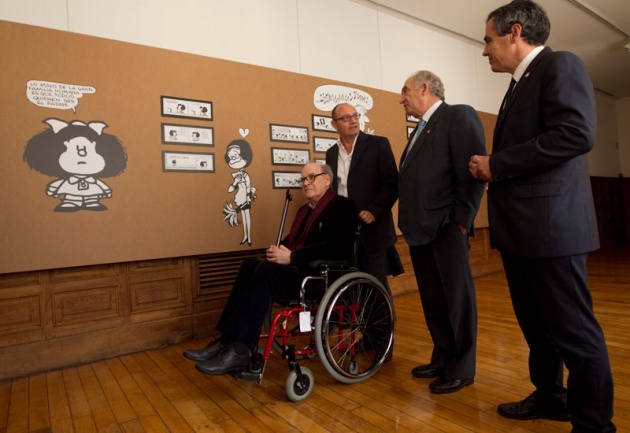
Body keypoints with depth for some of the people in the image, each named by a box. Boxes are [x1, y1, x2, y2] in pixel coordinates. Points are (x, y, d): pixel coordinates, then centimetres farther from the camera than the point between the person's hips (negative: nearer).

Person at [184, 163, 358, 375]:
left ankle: (239, 351, -24)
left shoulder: (342, 206, -6)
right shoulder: (305, 209, 21)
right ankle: (226, 341, -13)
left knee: (267, 270, -28)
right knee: (250, 265, -12)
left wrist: (291, 256, -22)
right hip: (298, 269, 9)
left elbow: (335, 248, -20)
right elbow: (292, 242, 20)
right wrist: (279, 251, -5)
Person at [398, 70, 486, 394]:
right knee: (432, 301, 15)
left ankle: (461, 369, 18)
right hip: (420, 230, 9)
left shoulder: (459, 115, -5)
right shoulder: (421, 129, 21)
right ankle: (442, 359, 30)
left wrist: (462, 220, -17)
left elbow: (471, 170, -15)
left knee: (457, 299, 4)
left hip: (446, 228, -8)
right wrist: (409, 221, 8)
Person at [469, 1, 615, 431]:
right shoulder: (521, 85, 21)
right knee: (537, 325, 20)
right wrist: (490, 168, 2)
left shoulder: (561, 64, -6)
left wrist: (496, 163, -16)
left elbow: (577, 134, -21)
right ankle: (550, 396, 37)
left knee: (574, 330, 1)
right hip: (521, 226, 10)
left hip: (550, 223, -10)